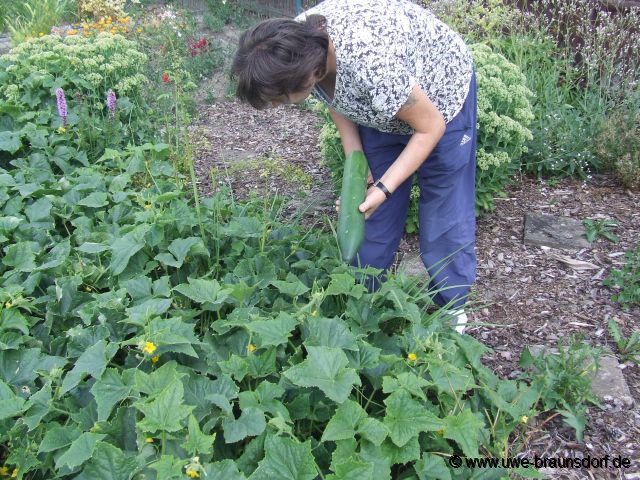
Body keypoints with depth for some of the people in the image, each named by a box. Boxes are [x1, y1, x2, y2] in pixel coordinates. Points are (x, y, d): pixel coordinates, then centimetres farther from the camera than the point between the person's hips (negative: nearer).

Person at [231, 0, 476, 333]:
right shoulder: (296, 45, -23)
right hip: (377, 104, 6)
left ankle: (451, 310, 20)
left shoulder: (371, 66, -43)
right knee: (371, 214, 8)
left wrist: (384, 188, -27)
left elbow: (430, 127, -27)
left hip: (438, 96, -5)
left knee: (444, 212, -1)